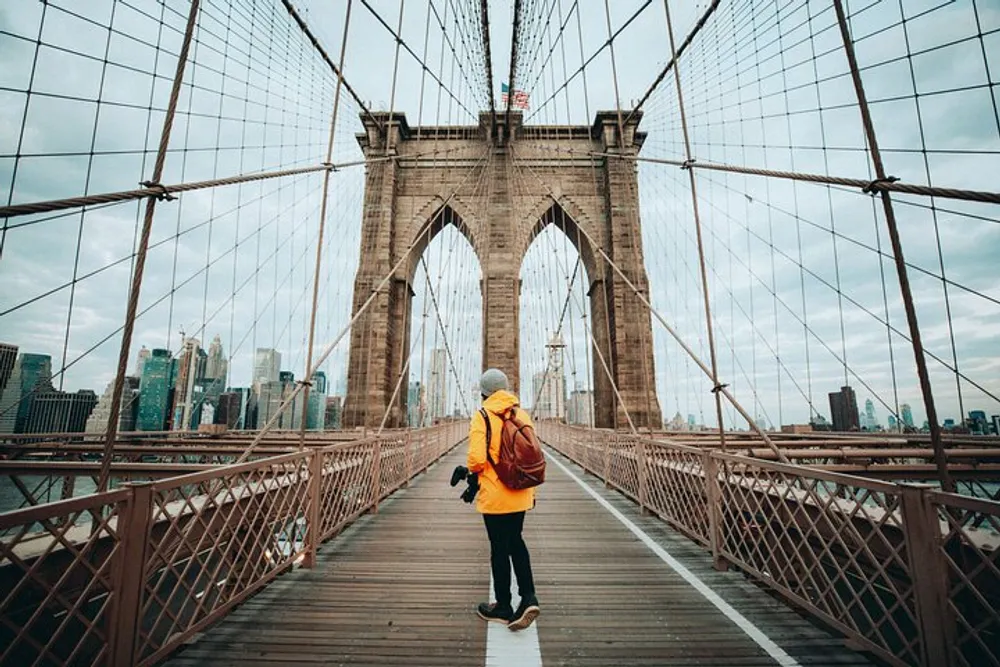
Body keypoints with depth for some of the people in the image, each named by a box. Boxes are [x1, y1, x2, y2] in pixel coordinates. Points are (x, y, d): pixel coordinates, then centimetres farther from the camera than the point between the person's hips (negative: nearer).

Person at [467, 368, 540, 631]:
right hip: (520, 494, 6)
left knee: (500, 548, 10)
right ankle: (528, 597, 16)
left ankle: (503, 607, 26)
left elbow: (477, 459, -21)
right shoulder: (522, 414, 4)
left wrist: (471, 469, 2)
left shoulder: (482, 416, -13)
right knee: (515, 542, 23)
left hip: (495, 495, -5)